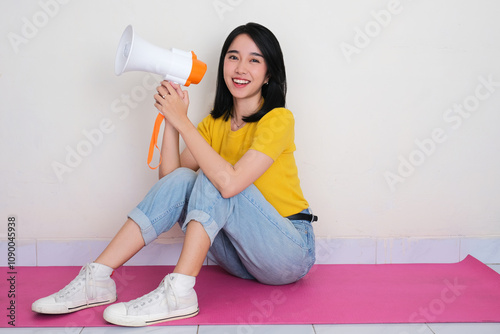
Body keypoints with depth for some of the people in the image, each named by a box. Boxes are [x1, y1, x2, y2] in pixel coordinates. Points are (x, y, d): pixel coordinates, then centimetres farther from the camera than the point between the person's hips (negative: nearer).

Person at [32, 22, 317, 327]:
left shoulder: (278, 119, -14)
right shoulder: (215, 123, 8)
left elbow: (229, 182, -30)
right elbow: (169, 175, -4)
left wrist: (181, 120, -25)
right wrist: (171, 119, -12)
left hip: (291, 252, -5)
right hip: (245, 256, 5)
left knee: (214, 179, -26)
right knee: (180, 181, -16)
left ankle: (179, 292, -31)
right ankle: (97, 278, -18)